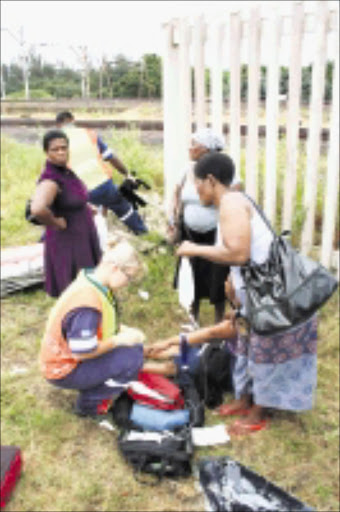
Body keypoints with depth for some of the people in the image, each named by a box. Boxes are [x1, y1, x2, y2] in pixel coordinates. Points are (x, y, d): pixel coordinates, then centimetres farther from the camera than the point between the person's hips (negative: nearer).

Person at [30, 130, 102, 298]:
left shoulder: (65, 171, 0)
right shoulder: (50, 180, -29)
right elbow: (37, 209, -49)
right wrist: (55, 223, -30)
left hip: (80, 238, 9)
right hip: (67, 245, -9)